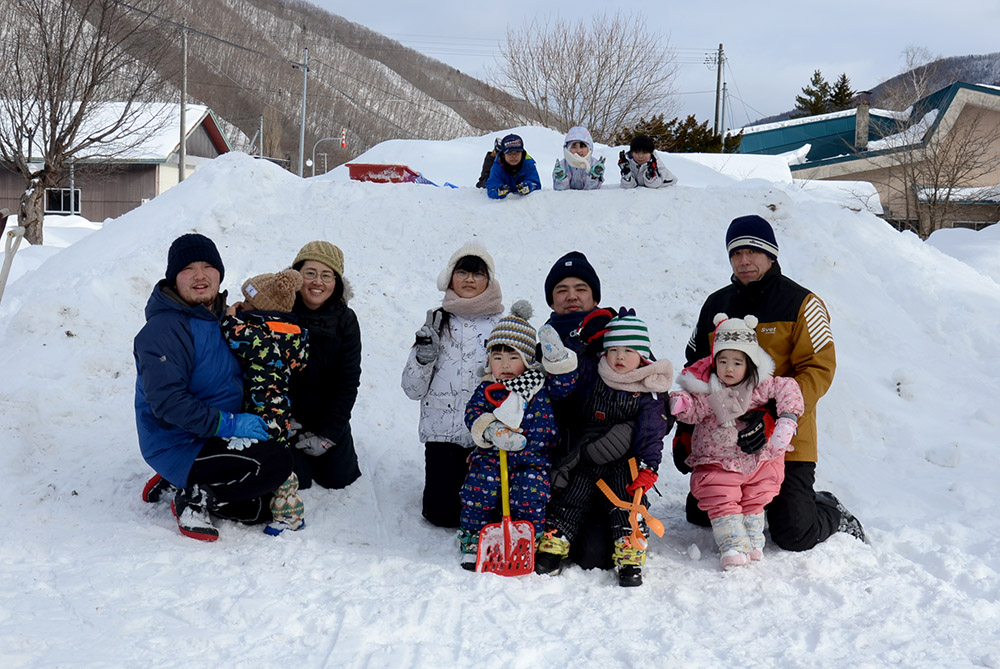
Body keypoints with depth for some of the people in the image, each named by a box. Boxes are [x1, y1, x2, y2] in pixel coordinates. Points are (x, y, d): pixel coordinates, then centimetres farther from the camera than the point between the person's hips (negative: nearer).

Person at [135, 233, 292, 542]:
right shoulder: (163, 329, -19)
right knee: (277, 464, -23)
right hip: (178, 445, -9)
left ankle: (173, 487, 16)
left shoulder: (221, 317, 8)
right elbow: (167, 402, -26)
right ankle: (195, 498, -6)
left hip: (214, 440, 9)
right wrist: (230, 424, -28)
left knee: (262, 508, 11)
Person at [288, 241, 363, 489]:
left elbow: (347, 382, -6)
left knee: (339, 477, 2)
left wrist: (327, 435, -10)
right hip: (285, 415, -2)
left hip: (328, 414, 2)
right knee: (295, 479, -8)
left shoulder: (345, 321, -8)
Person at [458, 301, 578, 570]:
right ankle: (472, 540, 2)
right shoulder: (487, 389, 8)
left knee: (530, 492, -20)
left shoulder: (540, 382, 9)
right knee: (480, 484, -17)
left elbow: (565, 384, -3)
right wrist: (490, 430, -20)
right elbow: (473, 414, 0)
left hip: (533, 458, -1)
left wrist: (556, 356, -16)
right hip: (491, 454, 1)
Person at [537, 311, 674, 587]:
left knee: (628, 499, -10)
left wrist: (648, 467, -18)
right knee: (571, 496, -2)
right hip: (585, 457, 2)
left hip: (625, 461, -2)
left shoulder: (649, 392, -3)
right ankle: (552, 547, 5)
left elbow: (651, 432, -8)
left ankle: (630, 559, -3)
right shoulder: (589, 375, 2)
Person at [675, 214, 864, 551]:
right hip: (724, 441, 5)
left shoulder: (801, 304, -4)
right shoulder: (716, 305, 10)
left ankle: (831, 512, 26)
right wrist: (684, 432, 5)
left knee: (793, 536, -8)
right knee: (699, 515, 7)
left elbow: (819, 370, -12)